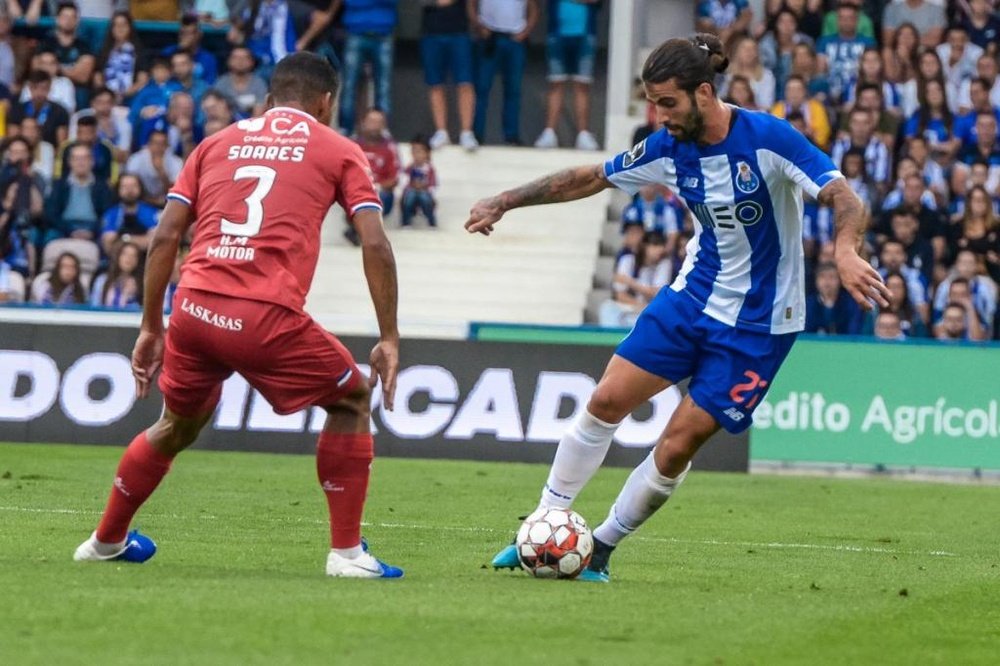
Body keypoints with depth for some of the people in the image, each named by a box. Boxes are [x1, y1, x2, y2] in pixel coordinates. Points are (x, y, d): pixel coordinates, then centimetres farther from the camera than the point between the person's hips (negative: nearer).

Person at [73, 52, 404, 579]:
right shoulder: (337, 151, 13)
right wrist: (389, 339, 6)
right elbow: (375, 245, 2)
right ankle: (346, 552, 11)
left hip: (193, 308, 4)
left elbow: (164, 237, 16)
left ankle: (105, 541, 42)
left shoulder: (217, 144, 22)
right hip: (267, 318, -4)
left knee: (177, 426, 29)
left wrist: (151, 328, 21)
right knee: (352, 401, 18)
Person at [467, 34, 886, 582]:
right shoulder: (669, 147, -5)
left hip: (757, 323, -5)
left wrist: (845, 252, -46)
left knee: (678, 444, -7)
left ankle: (599, 550, 10)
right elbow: (591, 178, 9)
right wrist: (505, 201, 9)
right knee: (607, 400, -3)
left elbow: (843, 197, -26)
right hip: (693, 296, 5)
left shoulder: (767, 138, -21)